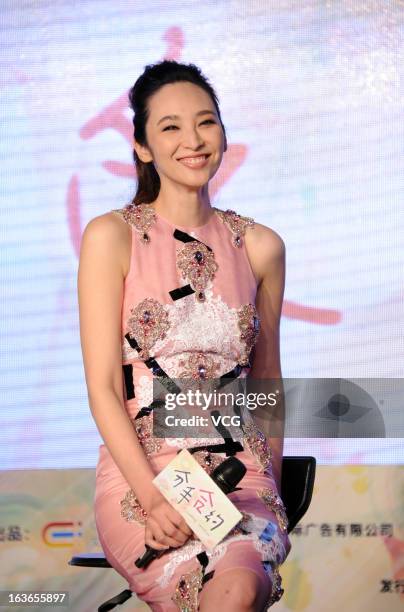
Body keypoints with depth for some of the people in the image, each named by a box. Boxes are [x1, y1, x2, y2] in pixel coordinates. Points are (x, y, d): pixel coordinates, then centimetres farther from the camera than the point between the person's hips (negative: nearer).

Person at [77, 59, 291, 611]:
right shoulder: (112, 236, 1)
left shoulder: (260, 246, 11)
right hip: (138, 473, -2)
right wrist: (154, 499, -15)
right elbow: (103, 387, -4)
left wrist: (272, 487, 12)